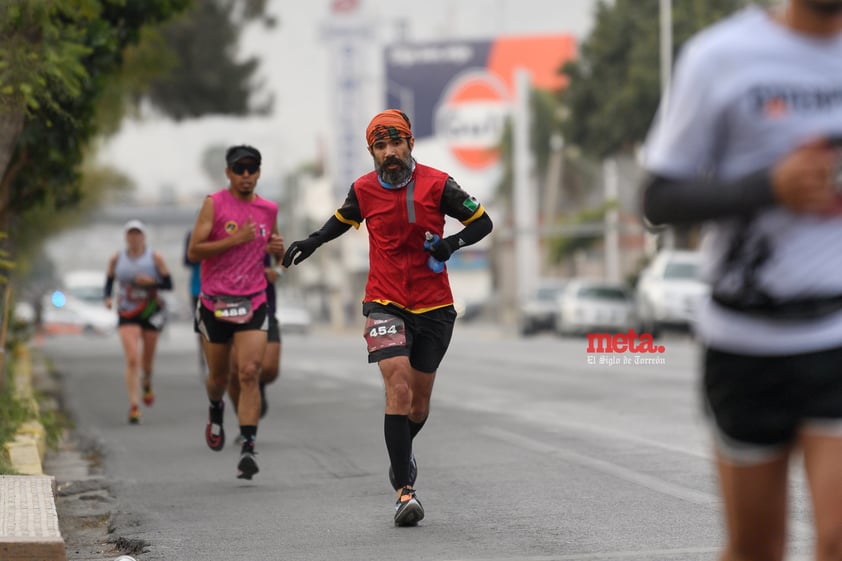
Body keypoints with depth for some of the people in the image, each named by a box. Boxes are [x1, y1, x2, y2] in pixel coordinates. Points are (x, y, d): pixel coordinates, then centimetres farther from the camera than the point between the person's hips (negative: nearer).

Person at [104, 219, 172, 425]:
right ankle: (133, 406, -15)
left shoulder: (155, 258, -4)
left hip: (151, 313, 1)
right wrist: (108, 297, -8)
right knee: (132, 359, -15)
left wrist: (151, 282, -21)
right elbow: (109, 280, 11)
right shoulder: (116, 259, 1)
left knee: (147, 360, 13)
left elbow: (169, 284, -3)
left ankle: (147, 383, 49)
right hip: (127, 315, -1)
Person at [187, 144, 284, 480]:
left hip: (253, 303, 1)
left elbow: (276, 252, 25)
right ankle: (216, 409, 47)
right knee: (218, 376, 12)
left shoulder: (268, 210, 8)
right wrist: (235, 240, -20)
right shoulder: (214, 204, -4)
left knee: (250, 373, -14)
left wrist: (279, 249, 1)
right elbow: (193, 252, -12)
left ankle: (248, 449, -18)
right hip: (215, 303, -1)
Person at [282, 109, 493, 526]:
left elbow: (482, 222, 1)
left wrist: (453, 242, -17)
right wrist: (312, 242, 5)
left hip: (433, 307, 1)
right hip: (385, 304, -1)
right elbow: (344, 219, 21)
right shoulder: (364, 190, -1)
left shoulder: (436, 184, -7)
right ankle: (405, 492, -18)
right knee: (399, 388, -20)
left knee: (419, 402, 11)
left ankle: (401, 451, 46)